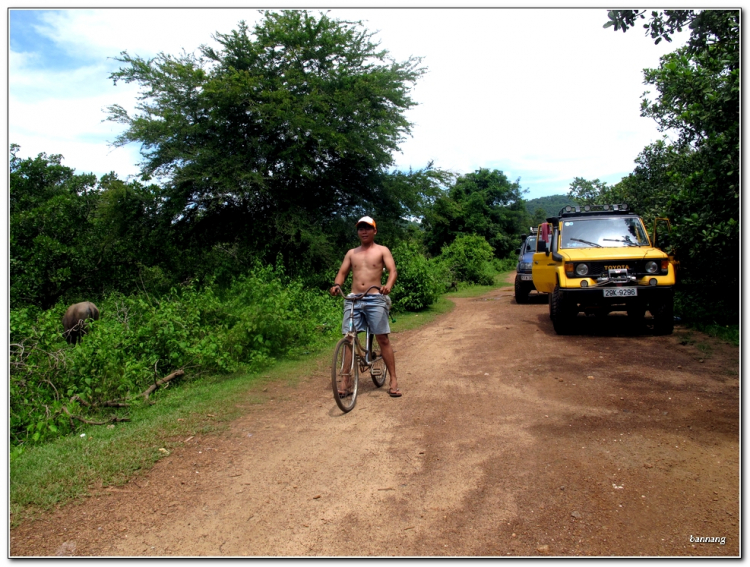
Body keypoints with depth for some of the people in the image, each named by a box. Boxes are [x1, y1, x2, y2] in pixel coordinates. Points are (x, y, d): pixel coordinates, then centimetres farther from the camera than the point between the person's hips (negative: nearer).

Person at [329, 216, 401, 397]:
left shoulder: (382, 251, 7)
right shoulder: (351, 253, 17)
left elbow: (392, 270, -6)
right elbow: (342, 272, 12)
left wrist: (388, 286, -27)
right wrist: (336, 285, -11)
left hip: (375, 299, -3)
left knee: (383, 339, -3)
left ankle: (393, 380, 4)